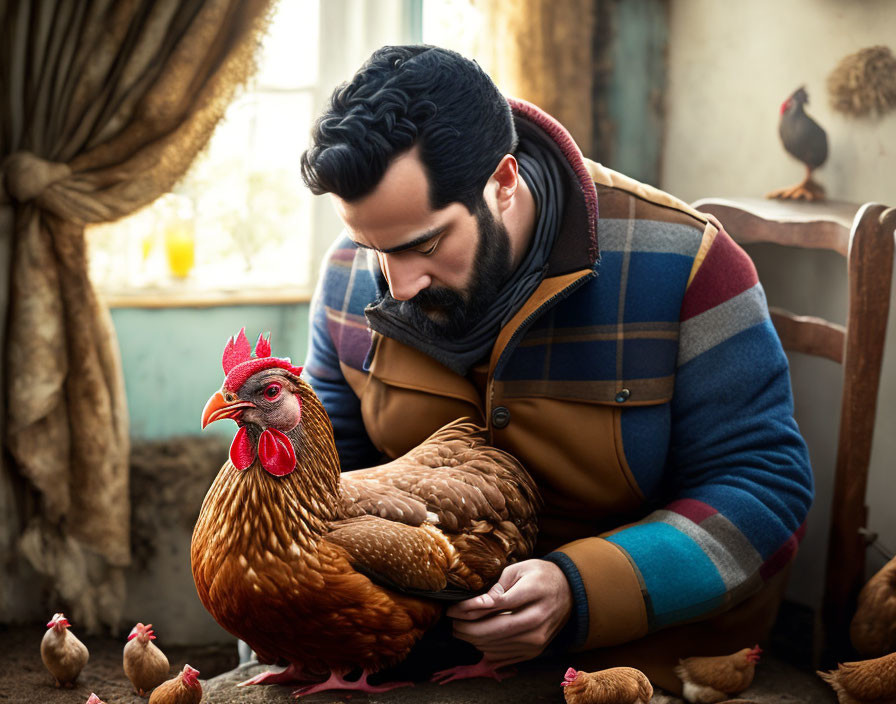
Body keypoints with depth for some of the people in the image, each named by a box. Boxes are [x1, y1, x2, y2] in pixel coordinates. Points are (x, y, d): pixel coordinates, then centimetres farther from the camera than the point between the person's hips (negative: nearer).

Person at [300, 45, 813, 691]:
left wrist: (577, 591, -31)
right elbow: (328, 457, 10)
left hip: (652, 637, -3)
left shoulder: (681, 262, -20)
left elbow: (766, 489, -18)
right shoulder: (354, 271, -6)